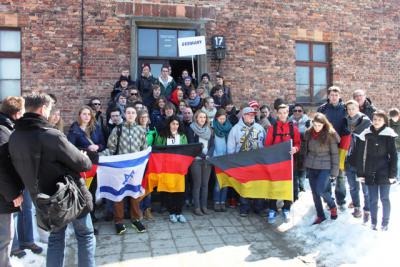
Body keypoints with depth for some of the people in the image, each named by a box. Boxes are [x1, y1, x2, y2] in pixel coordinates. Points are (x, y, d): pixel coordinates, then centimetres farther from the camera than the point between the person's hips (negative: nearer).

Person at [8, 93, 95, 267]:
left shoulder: (14, 138, -3)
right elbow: (83, 164, -19)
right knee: (85, 235, 12)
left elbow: (20, 170, 6)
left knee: (55, 237, 21)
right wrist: (86, 159, 4)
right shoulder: (51, 135, -26)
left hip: (44, 198, 6)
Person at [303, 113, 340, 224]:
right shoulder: (308, 133, 3)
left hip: (325, 167, -5)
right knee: (314, 192, 8)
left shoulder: (330, 135, -10)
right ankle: (320, 215, 24)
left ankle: (333, 206, 18)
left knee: (320, 190, -13)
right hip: (311, 167, 5)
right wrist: (305, 165, 12)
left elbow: (335, 154, -7)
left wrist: (334, 170, -9)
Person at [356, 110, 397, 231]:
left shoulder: (388, 134, -4)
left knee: (384, 198, 7)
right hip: (370, 173, 2)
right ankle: (373, 222, 22)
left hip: (384, 172, -1)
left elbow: (393, 155, -3)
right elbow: (360, 155, 1)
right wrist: (360, 173, 0)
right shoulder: (366, 134, 0)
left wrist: (393, 174, -7)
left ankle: (385, 223, 21)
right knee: (373, 199, 9)